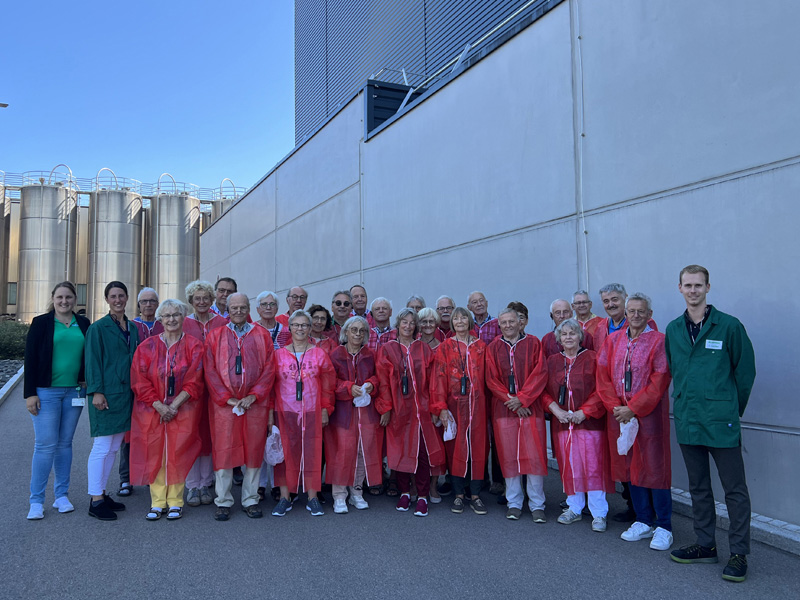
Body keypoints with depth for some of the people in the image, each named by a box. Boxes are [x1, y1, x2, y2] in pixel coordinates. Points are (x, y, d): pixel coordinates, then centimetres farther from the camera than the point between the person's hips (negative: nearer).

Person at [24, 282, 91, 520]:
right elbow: (30, 359, -3)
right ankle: (36, 501, 7)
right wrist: (30, 393, -8)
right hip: (46, 391, -3)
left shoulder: (83, 324, 8)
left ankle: (61, 496, 19)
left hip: (74, 392, 3)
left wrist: (87, 382, 1)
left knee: (65, 443, 10)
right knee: (45, 445, -4)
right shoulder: (41, 323, -1)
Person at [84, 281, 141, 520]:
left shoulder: (133, 329, 13)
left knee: (114, 447, 12)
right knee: (102, 447, -4)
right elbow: (92, 361, -9)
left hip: (126, 393, 7)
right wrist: (96, 391, -15)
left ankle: (102, 493, 23)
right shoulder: (98, 328, -5)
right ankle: (95, 501, 4)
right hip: (106, 394, -7)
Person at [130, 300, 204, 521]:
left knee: (177, 455, -1)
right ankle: (157, 503, 11)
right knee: (154, 455, 1)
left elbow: (194, 382, -4)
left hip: (183, 410, -1)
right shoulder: (147, 346, 5)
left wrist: (174, 405, -13)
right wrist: (159, 406, -11)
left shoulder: (194, 346, 1)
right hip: (152, 410, 1)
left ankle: (175, 502, 10)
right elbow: (140, 381, 0)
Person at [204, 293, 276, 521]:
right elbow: (210, 371, 1)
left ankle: (250, 500, 15)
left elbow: (269, 369, 2)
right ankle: (223, 502, 11)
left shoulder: (262, 335, 8)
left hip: (255, 402, 1)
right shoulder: (215, 336, 7)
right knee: (224, 451, 0)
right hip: (224, 403, 0)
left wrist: (253, 396, -8)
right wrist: (227, 399, -8)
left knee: (254, 450, 4)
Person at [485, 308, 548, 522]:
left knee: (534, 456, -2)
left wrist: (522, 398, -11)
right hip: (503, 408, 1)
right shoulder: (493, 348, 8)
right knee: (508, 457, 3)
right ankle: (514, 503, 14)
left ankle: (537, 505, 8)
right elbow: (491, 379, 3)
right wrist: (511, 401, -8)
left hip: (530, 407, -1)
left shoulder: (533, 343, 4)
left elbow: (540, 374, -3)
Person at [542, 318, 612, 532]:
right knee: (568, 467, 8)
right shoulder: (552, 361, 10)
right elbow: (544, 391, 9)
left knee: (593, 467, -3)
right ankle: (574, 509, 21)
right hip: (562, 422, 3)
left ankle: (599, 514, 7)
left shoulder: (592, 359, -1)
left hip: (589, 421, -3)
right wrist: (556, 410, -7)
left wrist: (584, 412, -13)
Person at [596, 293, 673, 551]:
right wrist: (614, 406, -6)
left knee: (654, 468, -1)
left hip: (649, 413, -4)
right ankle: (644, 522, 23)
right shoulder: (613, 340, 8)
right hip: (620, 413, 5)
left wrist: (633, 409, -14)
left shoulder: (659, 341, -6)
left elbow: (659, 382, -11)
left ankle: (663, 527, 11)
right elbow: (603, 375, 7)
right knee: (631, 467, 10)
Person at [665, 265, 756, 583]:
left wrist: (733, 409, 4)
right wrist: (687, 402, 13)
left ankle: (739, 553, 15)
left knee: (735, 489, 4)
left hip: (721, 422, -5)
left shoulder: (729, 326, -6)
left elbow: (745, 371, 0)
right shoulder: (673, 329, 8)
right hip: (687, 421, 5)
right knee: (698, 487, 15)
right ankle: (705, 545, 28)